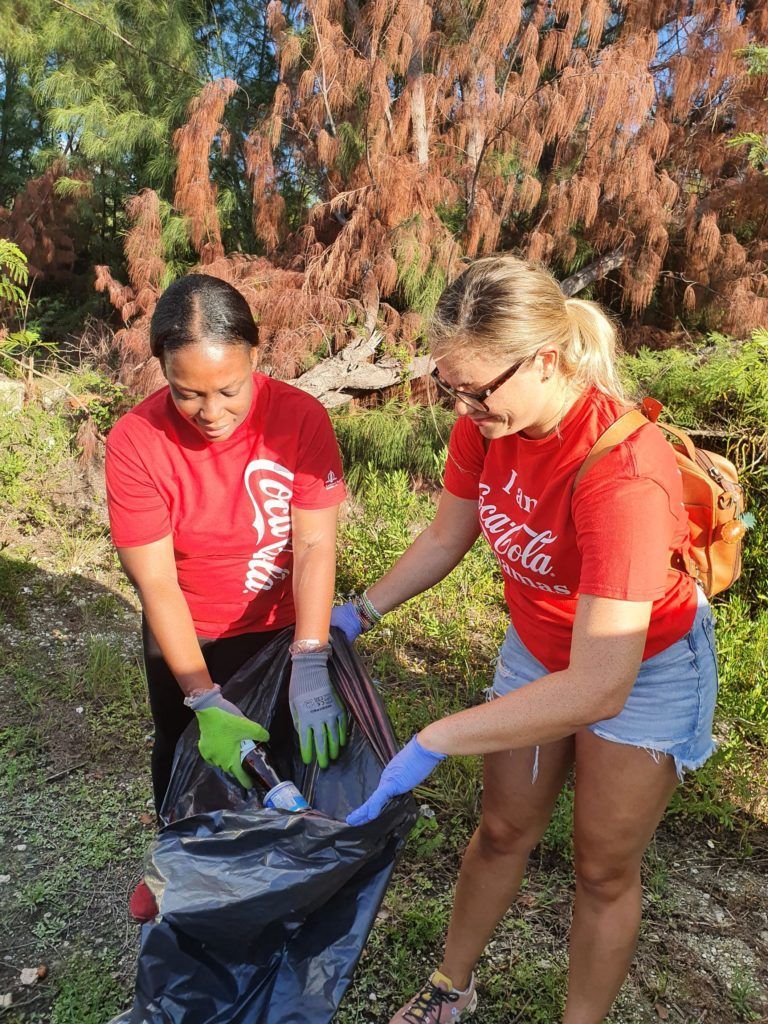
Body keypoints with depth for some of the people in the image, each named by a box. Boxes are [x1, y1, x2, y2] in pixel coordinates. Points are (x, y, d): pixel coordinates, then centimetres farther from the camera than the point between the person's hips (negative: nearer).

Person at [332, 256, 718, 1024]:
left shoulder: (622, 472, -39)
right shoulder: (486, 421, -19)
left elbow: (600, 688, -39)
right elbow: (445, 538, -2)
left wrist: (430, 744, -39)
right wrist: (356, 613, -9)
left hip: (642, 669, -5)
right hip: (536, 646, 5)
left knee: (604, 870, 14)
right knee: (503, 829, 20)